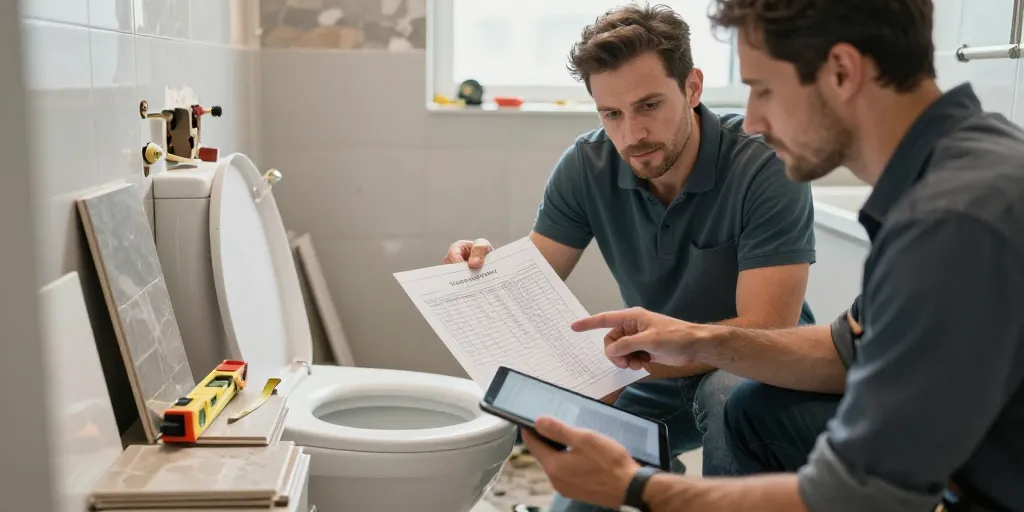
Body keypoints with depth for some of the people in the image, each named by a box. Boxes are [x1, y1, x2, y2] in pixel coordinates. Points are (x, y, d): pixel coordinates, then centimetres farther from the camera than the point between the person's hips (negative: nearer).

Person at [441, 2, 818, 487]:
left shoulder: (765, 164, -25)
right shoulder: (586, 165, -11)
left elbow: (766, 330, -30)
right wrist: (485, 269, -33)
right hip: (659, 372, 4)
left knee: (730, 392, -35)